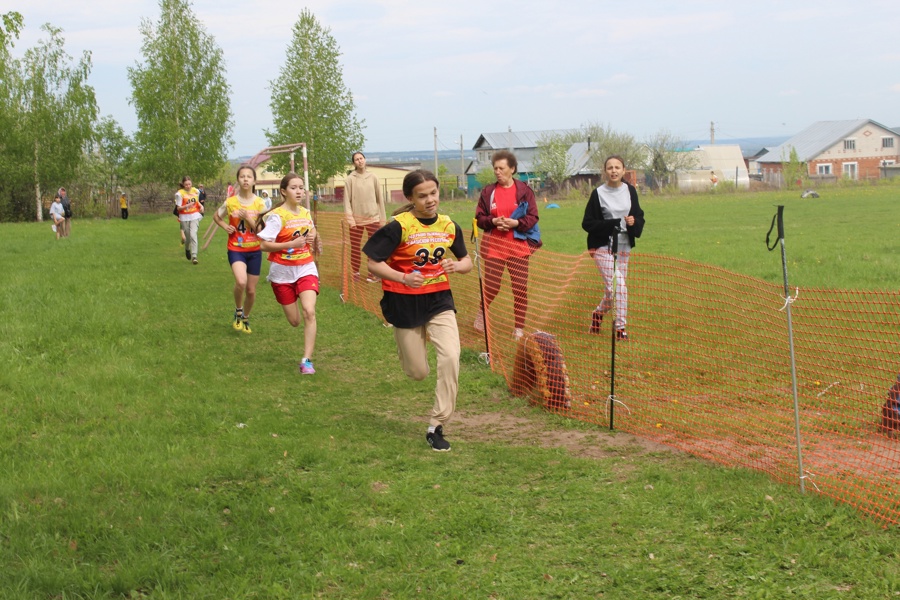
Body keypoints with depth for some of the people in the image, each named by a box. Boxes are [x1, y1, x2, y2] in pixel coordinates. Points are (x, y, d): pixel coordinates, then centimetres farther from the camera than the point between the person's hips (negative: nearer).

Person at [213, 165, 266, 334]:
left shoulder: (259, 203, -6)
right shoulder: (230, 202, -6)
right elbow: (216, 216, 13)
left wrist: (248, 218, -21)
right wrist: (225, 226, -5)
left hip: (255, 251, 2)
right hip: (236, 249, -2)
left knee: (251, 290, 9)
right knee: (241, 282, -27)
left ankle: (246, 318, 37)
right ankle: (238, 312, 0)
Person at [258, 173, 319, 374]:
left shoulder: (306, 213, 4)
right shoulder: (277, 216, -13)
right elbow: (263, 244, -17)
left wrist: (311, 237, 0)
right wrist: (292, 244, -25)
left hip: (306, 269, 3)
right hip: (282, 272, -3)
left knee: (309, 311, -19)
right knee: (294, 321, 6)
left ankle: (307, 360, -15)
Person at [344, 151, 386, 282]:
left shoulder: (373, 177, 4)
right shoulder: (350, 179, -3)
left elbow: (379, 198, 8)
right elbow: (347, 200, -4)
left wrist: (382, 218, 7)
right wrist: (350, 219, -12)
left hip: (373, 218, 2)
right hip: (356, 219, -2)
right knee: (355, 247, 3)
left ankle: (373, 273, 8)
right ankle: (355, 272, 11)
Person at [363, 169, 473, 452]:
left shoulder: (449, 226, -1)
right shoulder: (399, 227, -15)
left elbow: (466, 261, 11)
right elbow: (373, 264, -13)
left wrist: (456, 265, -13)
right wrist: (403, 278, -29)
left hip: (439, 300, 3)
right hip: (405, 303, -3)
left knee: (451, 357, -19)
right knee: (418, 373, 7)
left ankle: (436, 426, -6)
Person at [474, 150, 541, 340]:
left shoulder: (524, 191, 0)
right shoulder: (488, 191, 4)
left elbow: (533, 217, -1)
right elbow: (479, 218, 6)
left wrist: (516, 223, -17)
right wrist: (493, 221, -12)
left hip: (519, 247, 0)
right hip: (494, 247, 0)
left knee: (520, 288, 1)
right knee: (491, 286, 4)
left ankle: (518, 328, 11)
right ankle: (481, 315, 32)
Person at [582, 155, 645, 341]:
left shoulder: (630, 191, 5)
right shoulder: (598, 193, -6)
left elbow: (639, 216, 12)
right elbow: (588, 223, -7)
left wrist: (634, 222, -13)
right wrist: (613, 224, -18)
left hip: (623, 247, 4)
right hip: (603, 247, -4)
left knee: (613, 287, 7)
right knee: (618, 285, -14)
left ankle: (599, 313, 30)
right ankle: (620, 326, -2)